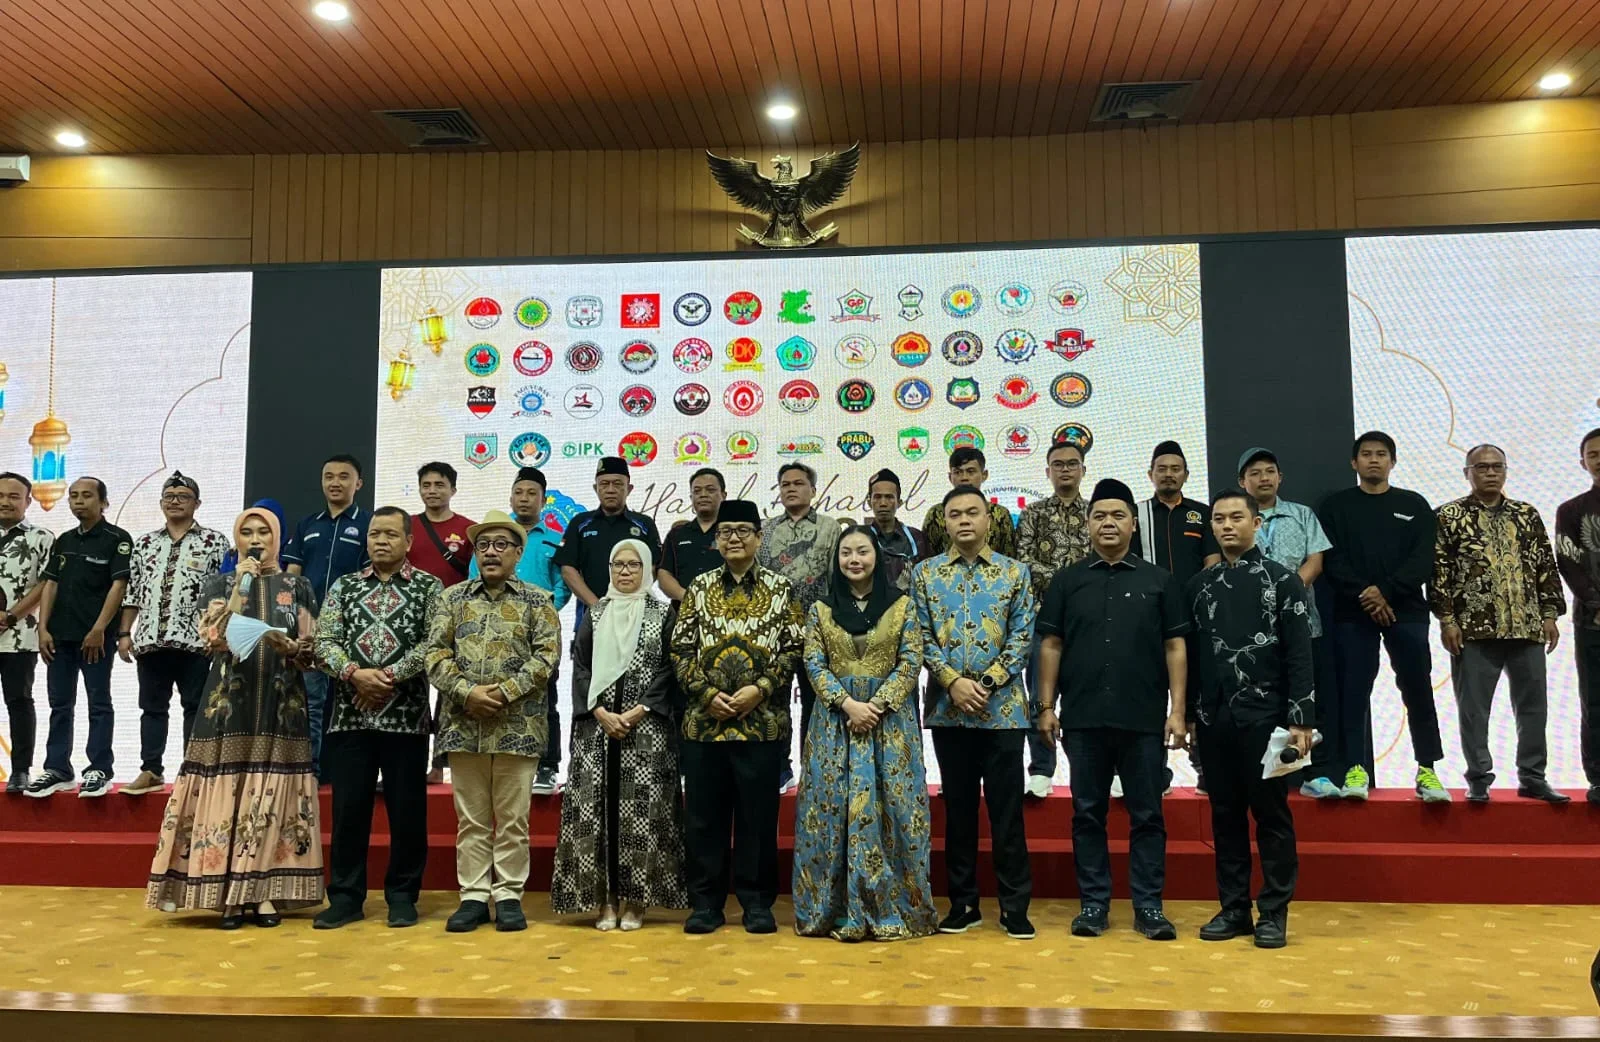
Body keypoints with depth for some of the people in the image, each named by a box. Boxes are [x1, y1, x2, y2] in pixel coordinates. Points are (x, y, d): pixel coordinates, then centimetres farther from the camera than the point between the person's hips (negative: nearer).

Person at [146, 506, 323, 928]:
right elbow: (216, 640, -8)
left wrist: (287, 646, -16)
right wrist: (241, 586, -11)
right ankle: (231, 896, 3)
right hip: (230, 702, 0)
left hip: (281, 705, 0)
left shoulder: (298, 587, 10)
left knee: (273, 796, -2)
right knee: (229, 794, -3)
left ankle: (267, 893, 3)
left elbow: (311, 650, 5)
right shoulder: (219, 585, 9)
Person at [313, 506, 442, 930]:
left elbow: (433, 643, -7)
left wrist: (390, 676, -16)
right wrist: (355, 674, -14)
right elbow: (323, 641, 2)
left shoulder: (429, 587, 4)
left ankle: (402, 895, 16)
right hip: (349, 715, 2)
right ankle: (346, 896, 17)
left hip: (407, 716, -2)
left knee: (407, 810, 4)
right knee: (347, 809, 5)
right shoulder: (344, 585, 11)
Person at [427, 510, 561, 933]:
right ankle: (473, 896, 16)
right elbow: (436, 653, 2)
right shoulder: (452, 598, 10)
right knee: (471, 818, 8)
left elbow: (546, 655, -4)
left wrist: (505, 692, -14)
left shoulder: (537, 601, 5)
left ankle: (509, 895, 13)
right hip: (463, 726, 2)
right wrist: (467, 693, -12)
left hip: (518, 727, -2)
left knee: (512, 818, 4)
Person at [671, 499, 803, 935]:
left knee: (758, 815, 5)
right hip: (704, 720, 2)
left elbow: (794, 648, 0)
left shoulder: (780, 588, 5)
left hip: (763, 721, -1)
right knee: (703, 816, 6)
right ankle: (705, 901, 17)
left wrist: (759, 689, -11)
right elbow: (681, 648, 4)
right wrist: (707, 693, -8)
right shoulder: (699, 587, 8)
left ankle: (757, 901, 16)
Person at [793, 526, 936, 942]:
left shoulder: (901, 606, 3)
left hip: (890, 721, -1)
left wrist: (877, 705, -14)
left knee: (889, 810, -1)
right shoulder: (820, 609, 6)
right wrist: (847, 703, -13)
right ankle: (836, 909, 10)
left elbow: (910, 662, -3)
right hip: (835, 722, 1)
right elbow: (814, 664, 0)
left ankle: (892, 907, 9)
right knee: (834, 810, 1)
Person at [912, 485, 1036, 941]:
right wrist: (953, 682, -12)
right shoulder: (925, 573, 6)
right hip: (947, 709, 1)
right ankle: (963, 902, 18)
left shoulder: (1015, 572, 3)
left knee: (1007, 807, 1)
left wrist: (987, 683, -12)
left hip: (1004, 708, -1)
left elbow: (1022, 636, -2)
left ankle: (1014, 905, 11)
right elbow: (922, 638, 1)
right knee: (958, 807, 9)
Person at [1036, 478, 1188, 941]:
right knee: (1088, 813, 7)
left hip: (1144, 718, -1)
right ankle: (1093, 903, 16)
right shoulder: (1067, 581, 8)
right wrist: (1047, 706, 1)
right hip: (1082, 717, 1)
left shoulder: (1159, 581, 6)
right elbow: (1051, 645, 7)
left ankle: (1149, 906, 14)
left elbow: (1175, 647, 4)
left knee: (1147, 814, 5)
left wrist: (1178, 710, -2)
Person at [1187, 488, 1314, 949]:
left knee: (1271, 813, 2)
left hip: (1264, 716, -3)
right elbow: (1189, 653, 10)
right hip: (1214, 718, 4)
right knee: (1225, 814, 8)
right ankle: (1233, 908, 17)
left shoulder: (1282, 581, 0)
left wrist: (1301, 720, -10)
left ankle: (1274, 912, 10)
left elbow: (1299, 655, -4)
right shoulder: (1199, 585, 10)